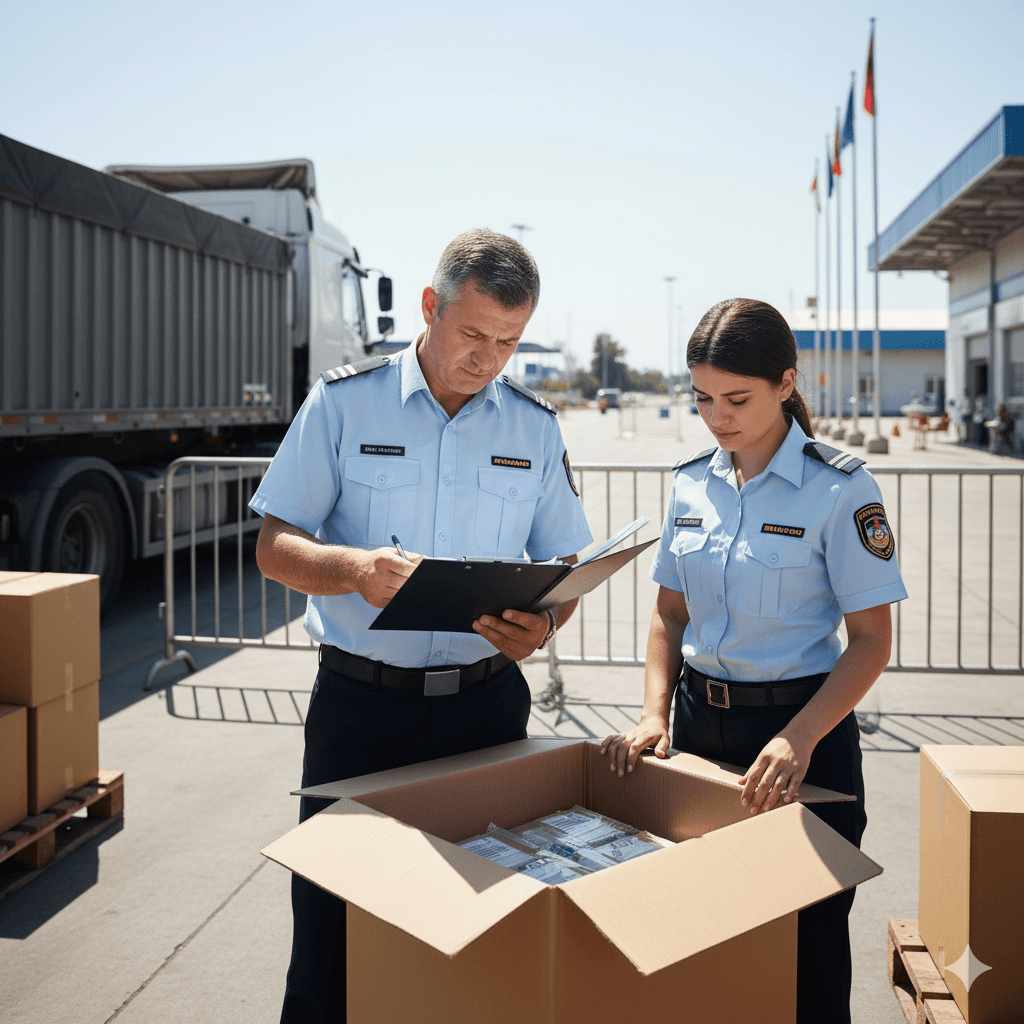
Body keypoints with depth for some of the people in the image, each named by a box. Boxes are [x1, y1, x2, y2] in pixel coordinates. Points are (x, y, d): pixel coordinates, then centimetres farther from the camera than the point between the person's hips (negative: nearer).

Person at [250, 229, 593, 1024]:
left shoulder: (535, 426, 5)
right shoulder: (344, 401, -2)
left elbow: (565, 562, 9)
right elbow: (275, 547, -2)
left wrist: (543, 624, -13)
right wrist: (355, 567, -23)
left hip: (486, 705, 2)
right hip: (360, 703, -2)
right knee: (333, 928, 6)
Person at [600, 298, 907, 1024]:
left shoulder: (839, 489, -11)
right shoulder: (693, 483, 4)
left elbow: (871, 641, -11)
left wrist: (799, 738, -24)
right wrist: (655, 713, -3)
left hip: (799, 726, -4)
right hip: (699, 719, 5)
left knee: (803, 940, 6)